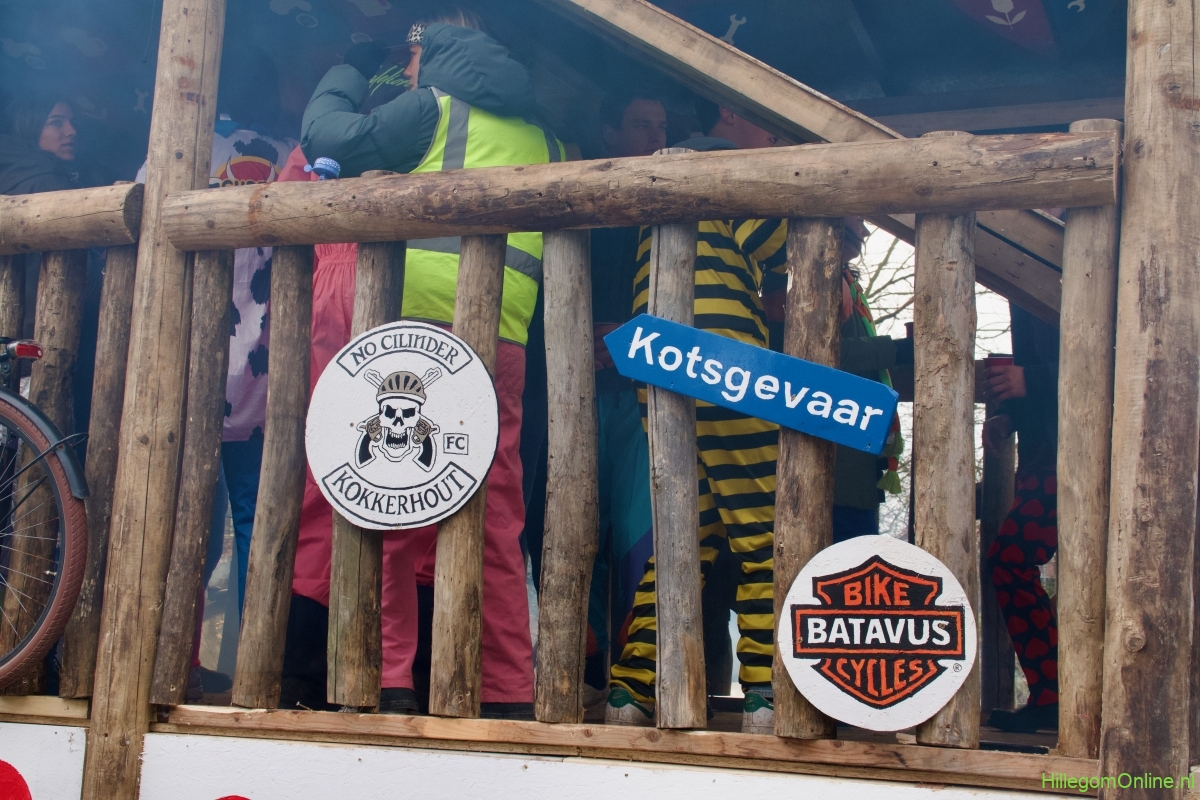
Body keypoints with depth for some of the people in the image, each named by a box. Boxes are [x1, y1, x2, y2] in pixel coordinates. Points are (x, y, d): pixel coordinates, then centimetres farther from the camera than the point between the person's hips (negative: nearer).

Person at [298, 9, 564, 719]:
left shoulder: (433, 109, 8)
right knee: (495, 517, 5)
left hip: (420, 319, -5)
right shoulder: (539, 135, 26)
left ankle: (388, 680, -9)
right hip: (505, 334, 6)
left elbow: (330, 136, 4)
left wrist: (349, 70, 21)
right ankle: (511, 693, 3)